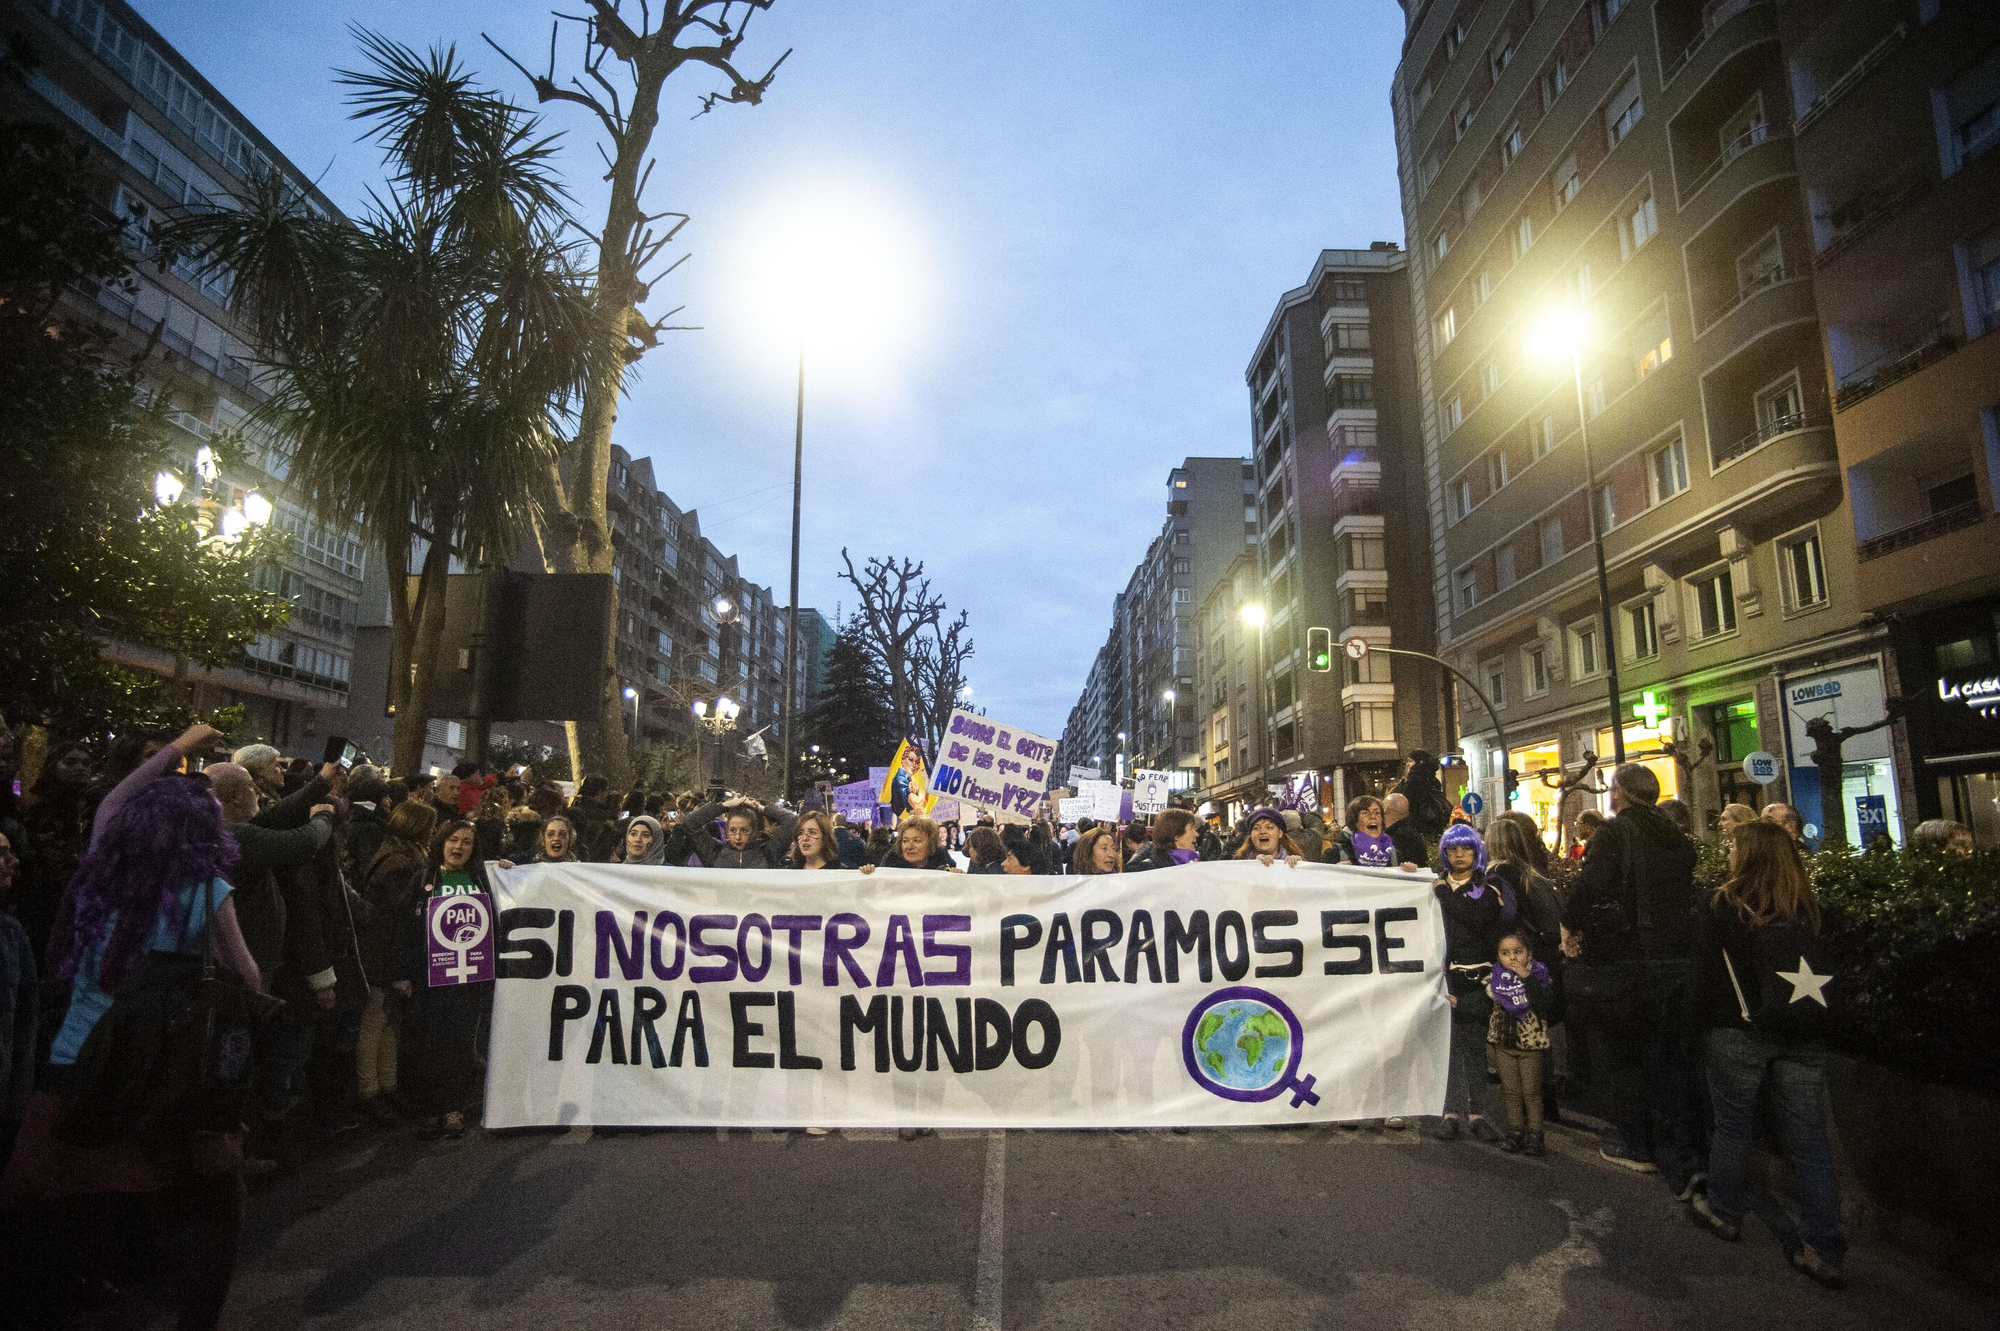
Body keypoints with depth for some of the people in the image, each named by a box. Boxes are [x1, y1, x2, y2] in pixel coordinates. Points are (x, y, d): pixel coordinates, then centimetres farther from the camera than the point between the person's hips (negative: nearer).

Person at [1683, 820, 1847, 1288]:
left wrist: (1697, 1022, 5)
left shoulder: (1722, 903, -9)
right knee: (1808, 1138, 6)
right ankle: (1823, 1251, 10)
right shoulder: (1806, 907, 4)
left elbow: (1702, 970, -7)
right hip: (1802, 1035, 4)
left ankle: (1723, 1213, 28)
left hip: (1738, 1033, -3)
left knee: (1733, 1124, 12)